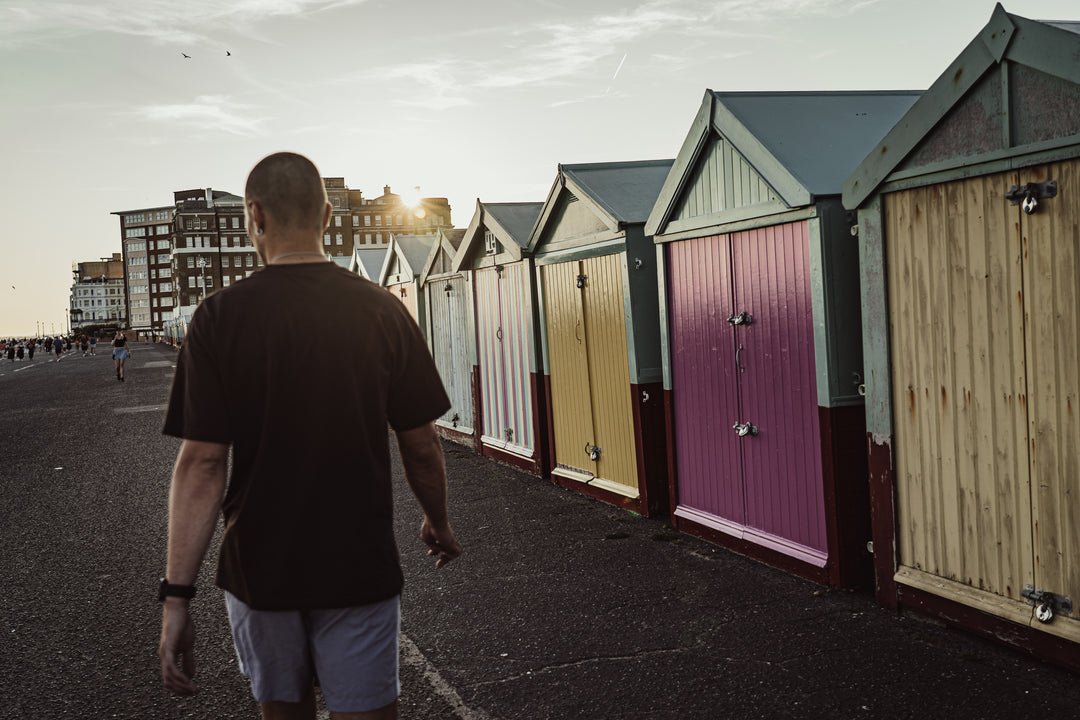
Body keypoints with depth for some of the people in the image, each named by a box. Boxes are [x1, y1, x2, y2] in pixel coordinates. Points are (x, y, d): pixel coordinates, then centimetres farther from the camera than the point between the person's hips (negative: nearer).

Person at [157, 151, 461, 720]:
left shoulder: (220, 317, -10)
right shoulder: (383, 311, -5)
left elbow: (201, 463, -14)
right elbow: (421, 445, 0)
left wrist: (177, 595, -12)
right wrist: (438, 523, 18)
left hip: (258, 568, 0)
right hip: (360, 567, 0)